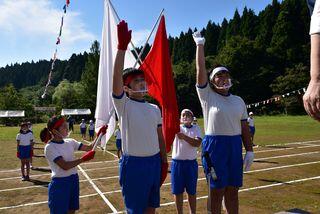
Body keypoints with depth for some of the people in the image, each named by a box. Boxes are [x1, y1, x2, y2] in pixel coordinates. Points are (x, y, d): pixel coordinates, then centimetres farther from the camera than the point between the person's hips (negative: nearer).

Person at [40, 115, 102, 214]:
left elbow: (89, 148, 1)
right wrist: (83, 159, -22)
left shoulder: (70, 142, 2)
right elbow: (65, 166, -24)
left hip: (73, 180, 6)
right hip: (59, 183, -6)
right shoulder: (49, 147, -16)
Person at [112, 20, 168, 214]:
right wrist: (122, 46, -27)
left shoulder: (155, 109, 9)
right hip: (134, 163, -5)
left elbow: (160, 136, 12)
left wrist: (164, 161, 10)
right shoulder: (124, 105, -6)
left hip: (155, 161, 5)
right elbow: (116, 78, -22)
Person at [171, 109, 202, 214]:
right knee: (178, 191, 10)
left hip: (191, 163, 0)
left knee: (192, 191, 12)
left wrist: (184, 137, -22)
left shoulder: (196, 128, 2)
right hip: (177, 162, 0)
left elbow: (197, 143, -13)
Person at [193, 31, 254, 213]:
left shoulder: (238, 101, 12)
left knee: (233, 189, 13)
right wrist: (200, 44, -3)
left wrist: (250, 151, 7)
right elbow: (201, 70, -8)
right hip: (214, 144, -4)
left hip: (235, 146, 4)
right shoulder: (207, 96, 0)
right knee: (217, 190, 4)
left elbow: (244, 127, 11)